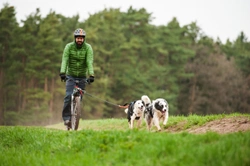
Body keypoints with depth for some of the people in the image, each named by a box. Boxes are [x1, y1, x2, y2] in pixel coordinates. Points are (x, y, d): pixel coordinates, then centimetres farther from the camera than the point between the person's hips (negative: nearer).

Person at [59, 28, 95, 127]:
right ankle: (66, 117, -10)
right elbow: (65, 60, -18)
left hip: (82, 77, 1)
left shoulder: (88, 47, -9)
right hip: (71, 76, -1)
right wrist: (62, 72, -33)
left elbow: (89, 62, -19)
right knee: (69, 96, -17)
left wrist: (91, 75, -32)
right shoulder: (69, 47, -8)